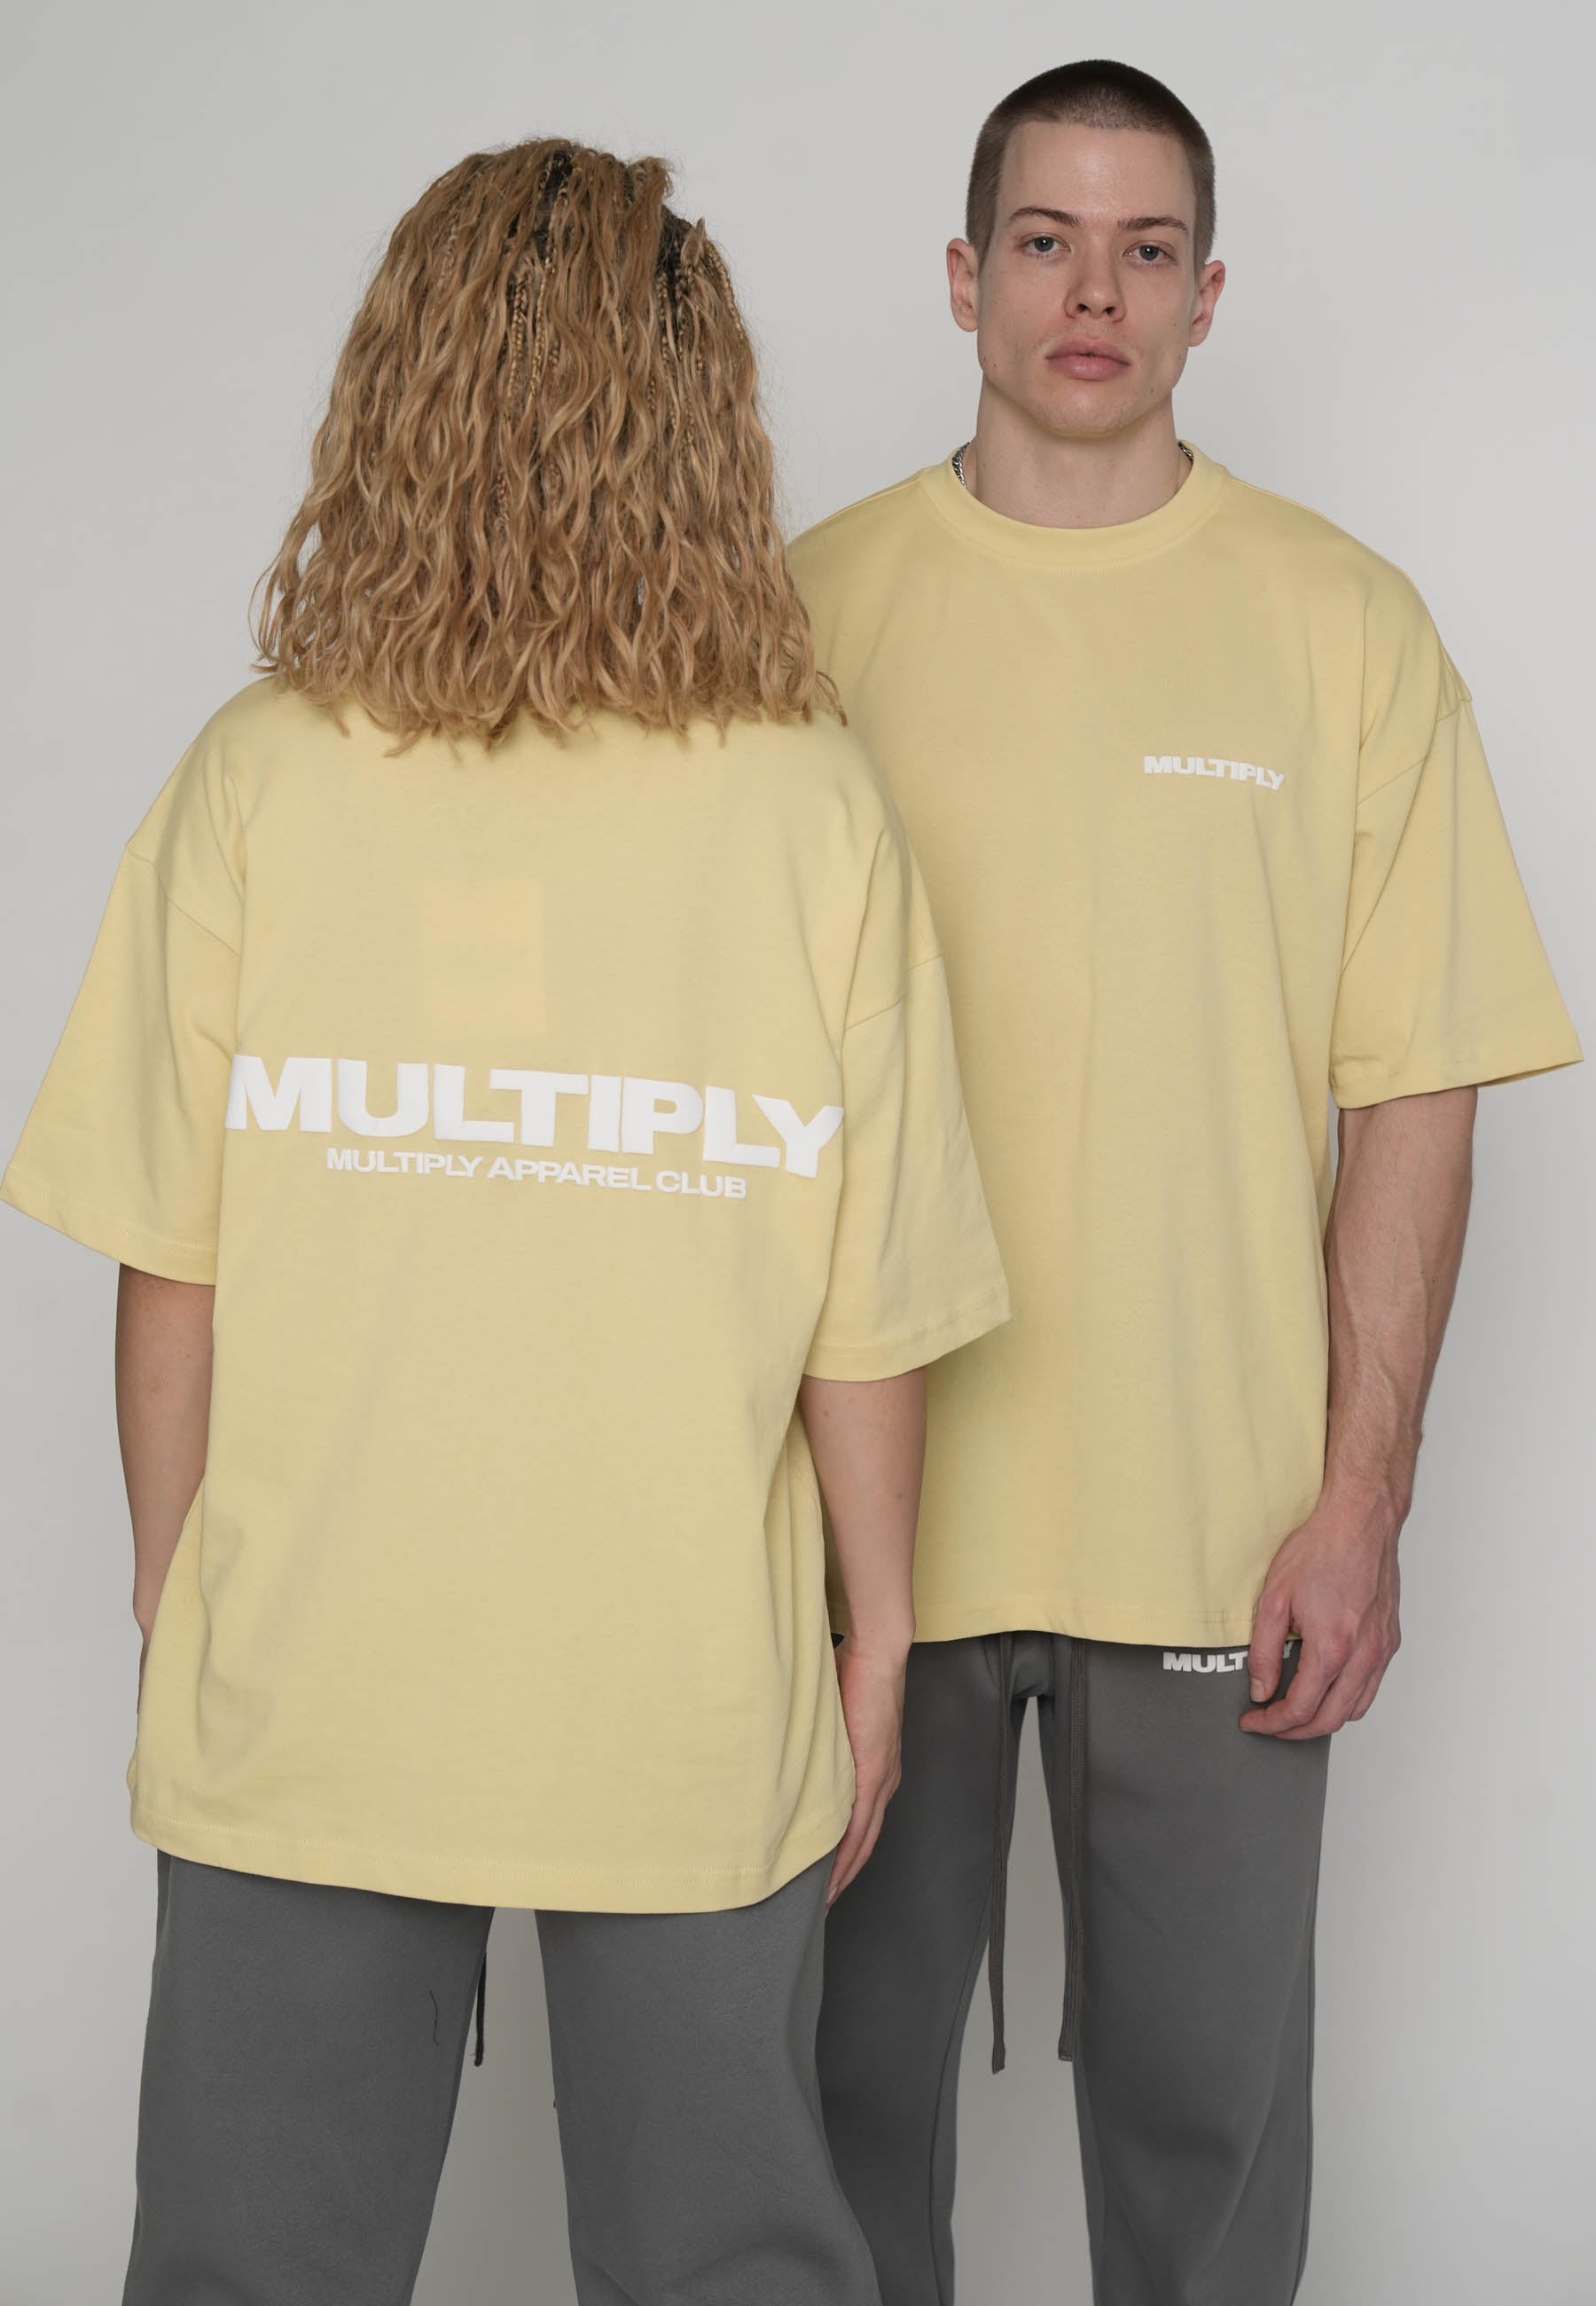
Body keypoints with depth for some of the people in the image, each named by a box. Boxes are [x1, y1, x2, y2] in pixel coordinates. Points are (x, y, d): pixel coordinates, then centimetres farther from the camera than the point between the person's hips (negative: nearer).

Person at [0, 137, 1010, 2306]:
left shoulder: (257, 779, -8)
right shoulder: (814, 804, -10)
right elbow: (870, 1309, -7)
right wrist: (878, 1635, 7)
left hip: (305, 1697, 1)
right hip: (699, 1715, 0)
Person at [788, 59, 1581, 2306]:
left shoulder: (1347, 627, 1)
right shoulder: (807, 606, 2)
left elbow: (1413, 1091, 0)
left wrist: (1363, 1498, -5)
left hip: (1220, 1528, 0)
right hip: (863, 1511, 1)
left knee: (1210, 2099, 10)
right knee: (850, 2075, 13)